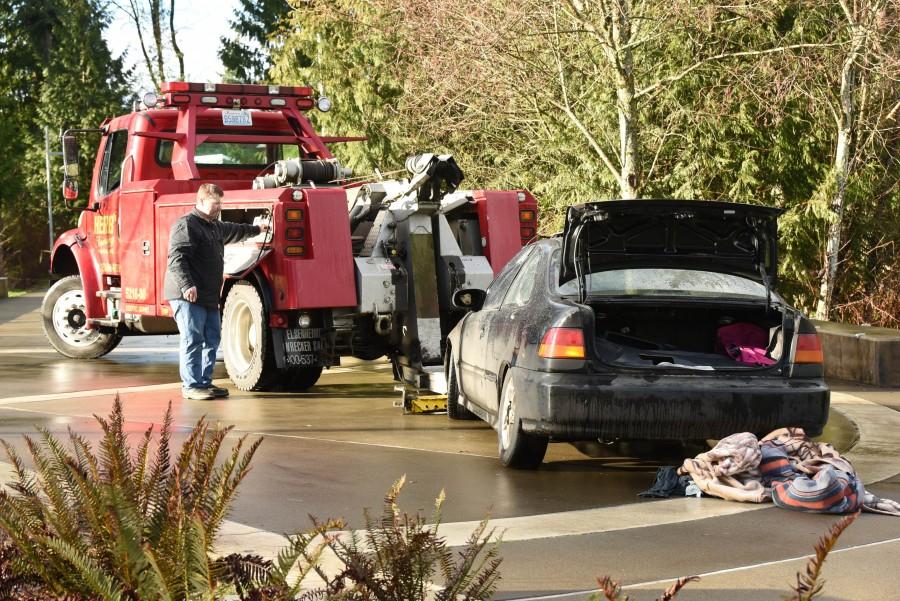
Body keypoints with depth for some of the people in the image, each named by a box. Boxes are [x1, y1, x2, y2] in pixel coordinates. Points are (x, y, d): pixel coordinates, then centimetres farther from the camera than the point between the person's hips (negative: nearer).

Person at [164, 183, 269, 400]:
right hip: (188, 296, -10)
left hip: (209, 297, 10)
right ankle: (191, 386, -7)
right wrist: (187, 285, -32)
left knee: (212, 339, 11)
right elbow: (176, 258, -22)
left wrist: (256, 229, 58)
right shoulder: (186, 225, -11)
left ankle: (205, 382, 18)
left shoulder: (215, 226, 22)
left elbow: (234, 231, 45)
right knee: (193, 340, -10)